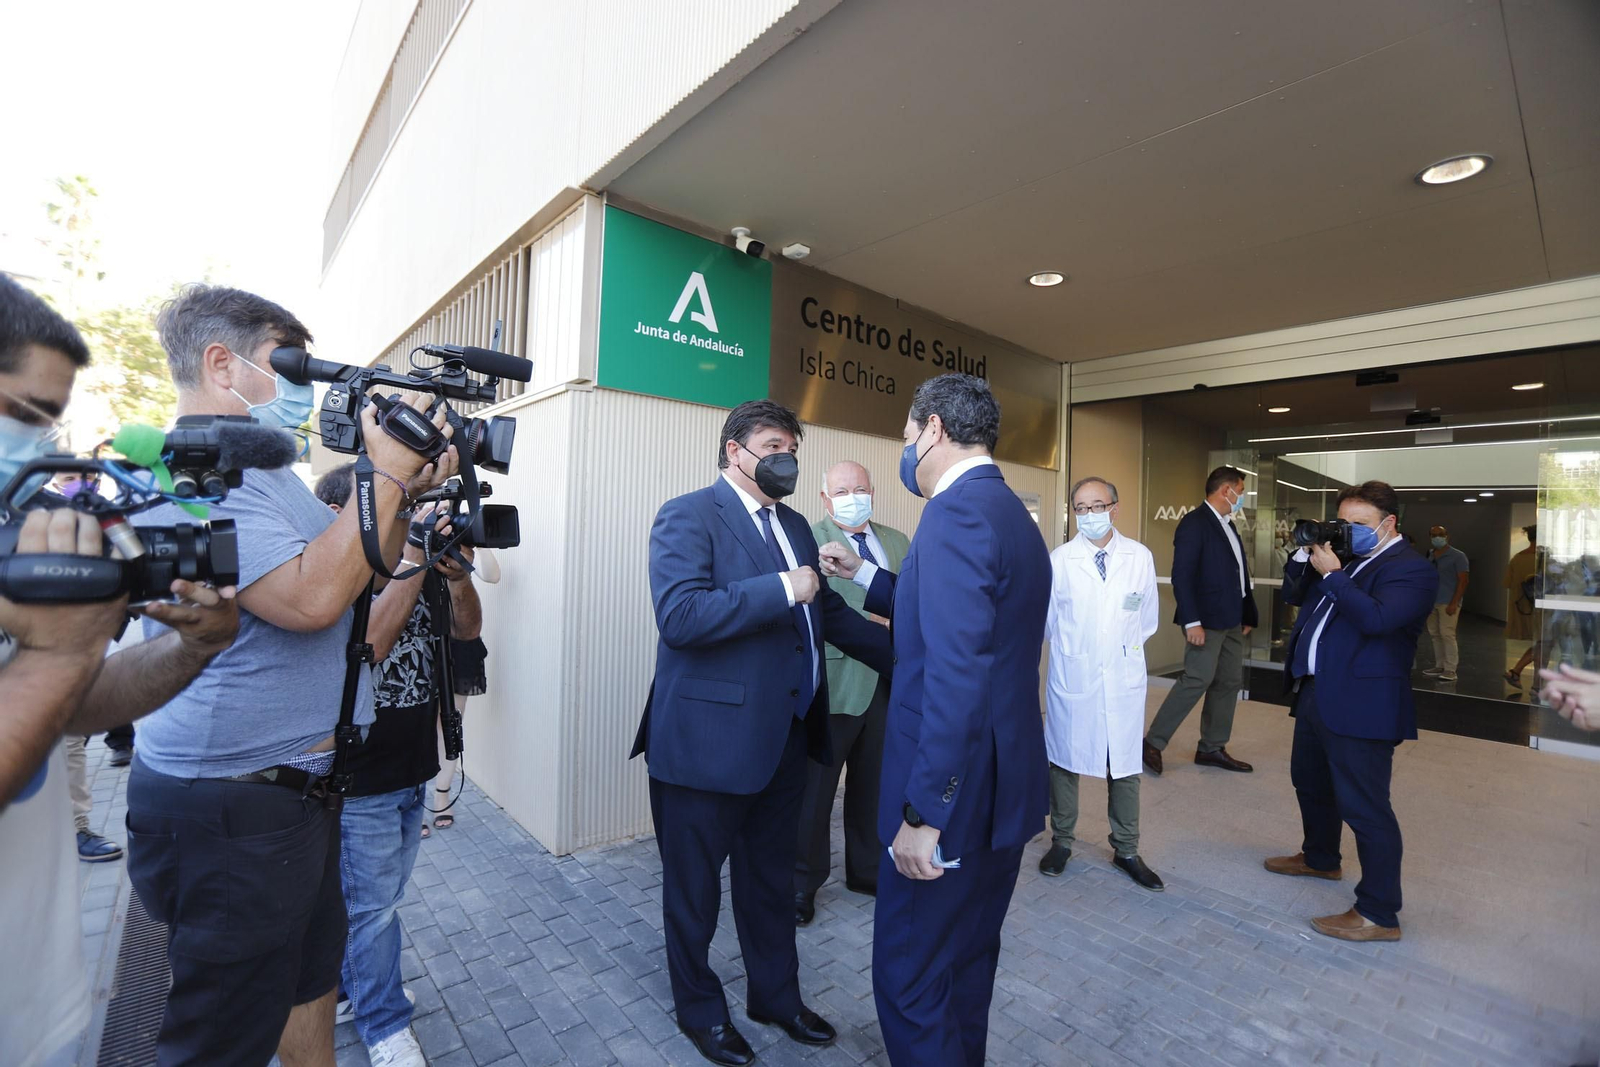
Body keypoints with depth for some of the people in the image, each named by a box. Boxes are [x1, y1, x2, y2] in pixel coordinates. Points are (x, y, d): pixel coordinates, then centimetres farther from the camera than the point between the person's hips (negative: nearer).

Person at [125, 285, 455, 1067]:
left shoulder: (265, 467, 12)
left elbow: (353, 572, 14)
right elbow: (310, 596, -31)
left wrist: (405, 493, -2)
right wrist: (385, 473, -24)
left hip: (300, 788, 10)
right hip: (230, 809, -9)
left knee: (310, 981, 26)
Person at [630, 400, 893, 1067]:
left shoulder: (794, 526, 11)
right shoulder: (688, 516, -13)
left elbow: (828, 613, 16)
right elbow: (679, 615, -27)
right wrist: (781, 588, -25)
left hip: (784, 738, 7)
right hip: (708, 739, -7)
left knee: (772, 880, 25)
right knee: (695, 887, 17)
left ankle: (776, 996, 48)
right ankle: (700, 1009, 42)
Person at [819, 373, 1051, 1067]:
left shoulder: (957, 510, -20)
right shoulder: (1013, 512, 11)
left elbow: (956, 676, -28)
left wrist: (924, 813, -23)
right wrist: (866, 577, 21)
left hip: (954, 797, -10)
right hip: (1007, 785, 10)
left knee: (909, 978, 8)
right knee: (968, 959, 25)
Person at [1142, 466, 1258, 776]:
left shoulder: (1229, 526, 16)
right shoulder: (1194, 523, -13)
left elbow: (1238, 575, 18)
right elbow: (1181, 576, -20)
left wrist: (1248, 615, 15)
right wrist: (1191, 621, -24)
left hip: (1231, 620, 9)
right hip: (1207, 620, -9)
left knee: (1229, 683, 11)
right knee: (1197, 680, -10)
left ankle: (1212, 748, 21)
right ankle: (1153, 743, -1)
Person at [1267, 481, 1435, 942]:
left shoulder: (1411, 569, -12)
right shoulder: (1344, 558, 14)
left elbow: (1376, 619, -26)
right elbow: (1294, 594, 15)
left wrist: (1331, 574, -24)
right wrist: (1306, 553, 1)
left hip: (1360, 706, -9)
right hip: (1315, 694, 10)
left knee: (1363, 806, -2)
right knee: (1310, 782, 24)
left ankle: (1379, 914, 11)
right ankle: (1320, 858, 45)